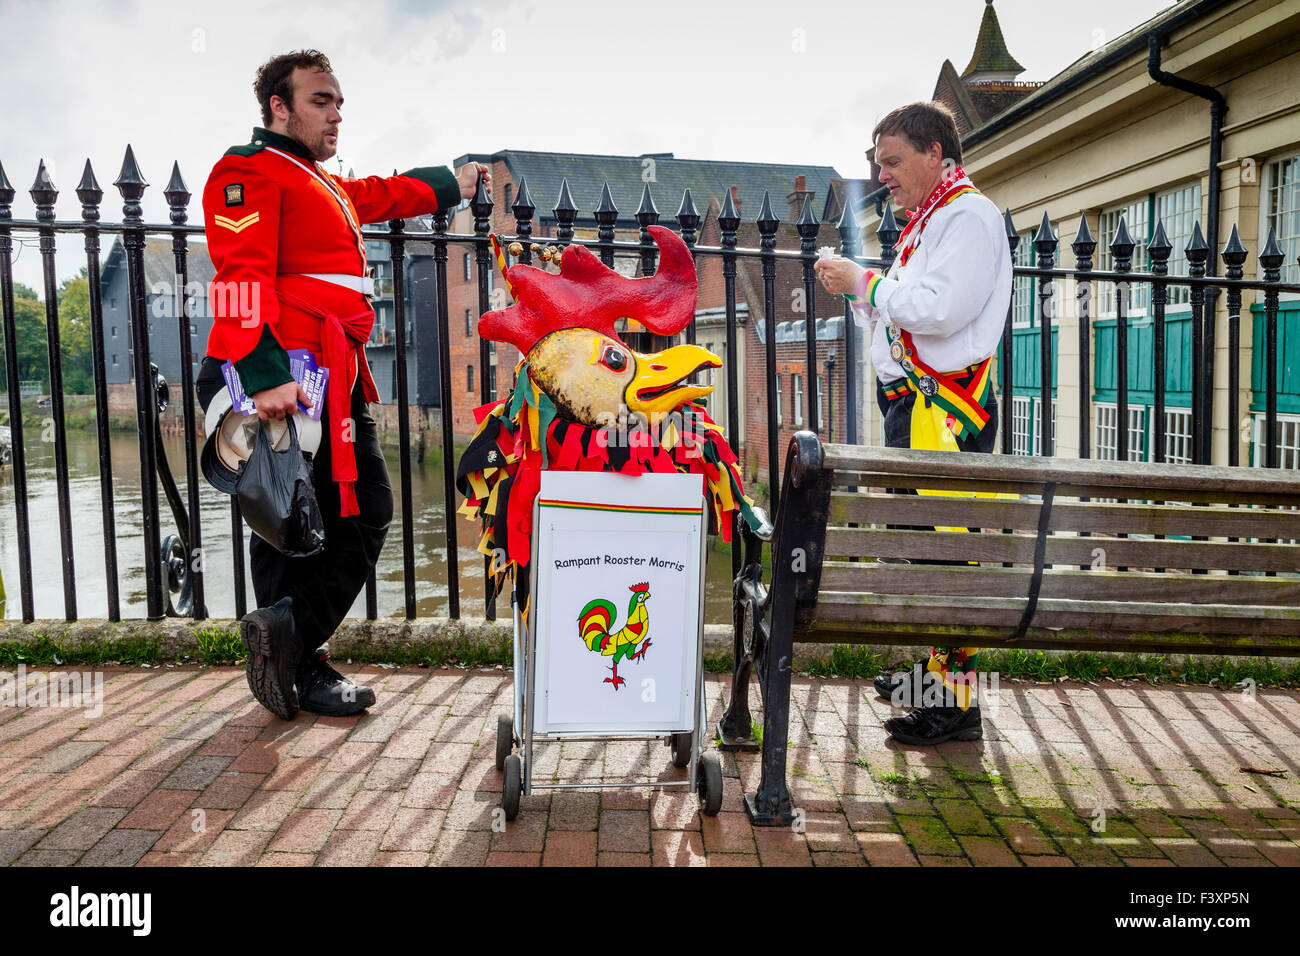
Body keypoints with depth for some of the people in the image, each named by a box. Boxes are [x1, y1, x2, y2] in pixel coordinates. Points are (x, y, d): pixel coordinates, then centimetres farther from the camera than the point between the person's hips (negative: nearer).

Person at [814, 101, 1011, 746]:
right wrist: (855, 287, 10)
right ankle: (932, 673, 27)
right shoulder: (928, 220, 23)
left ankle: (956, 702, -3)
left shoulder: (969, 215, -8)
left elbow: (940, 309, -21)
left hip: (945, 407, -10)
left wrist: (865, 282, -11)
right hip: (913, 403, 10)